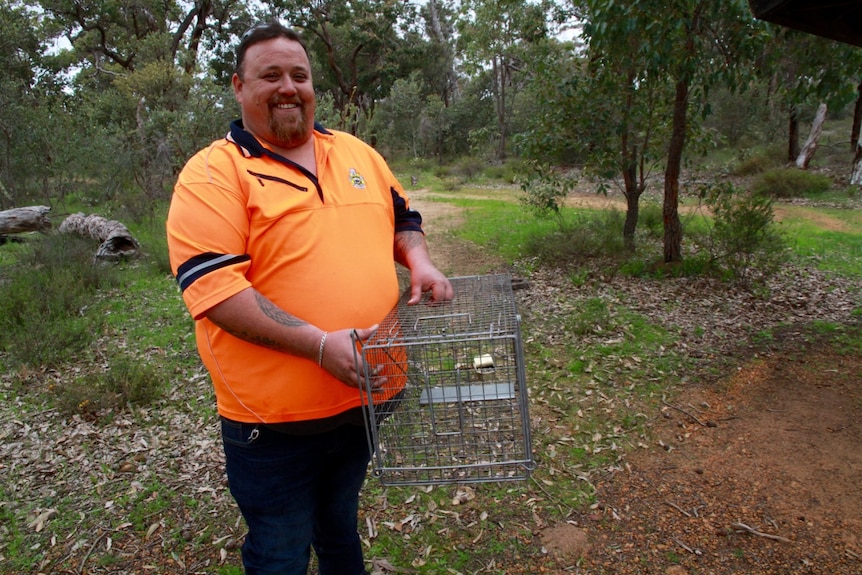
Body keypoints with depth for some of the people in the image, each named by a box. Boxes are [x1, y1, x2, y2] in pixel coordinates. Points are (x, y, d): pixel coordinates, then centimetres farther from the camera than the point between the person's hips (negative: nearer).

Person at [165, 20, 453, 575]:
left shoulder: (356, 152, 7)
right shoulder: (214, 173, -11)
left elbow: (401, 216, 18)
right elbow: (212, 285, -20)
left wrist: (418, 260, -4)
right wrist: (319, 344, -26)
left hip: (364, 395, 5)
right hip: (275, 416, -5)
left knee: (341, 527, 28)